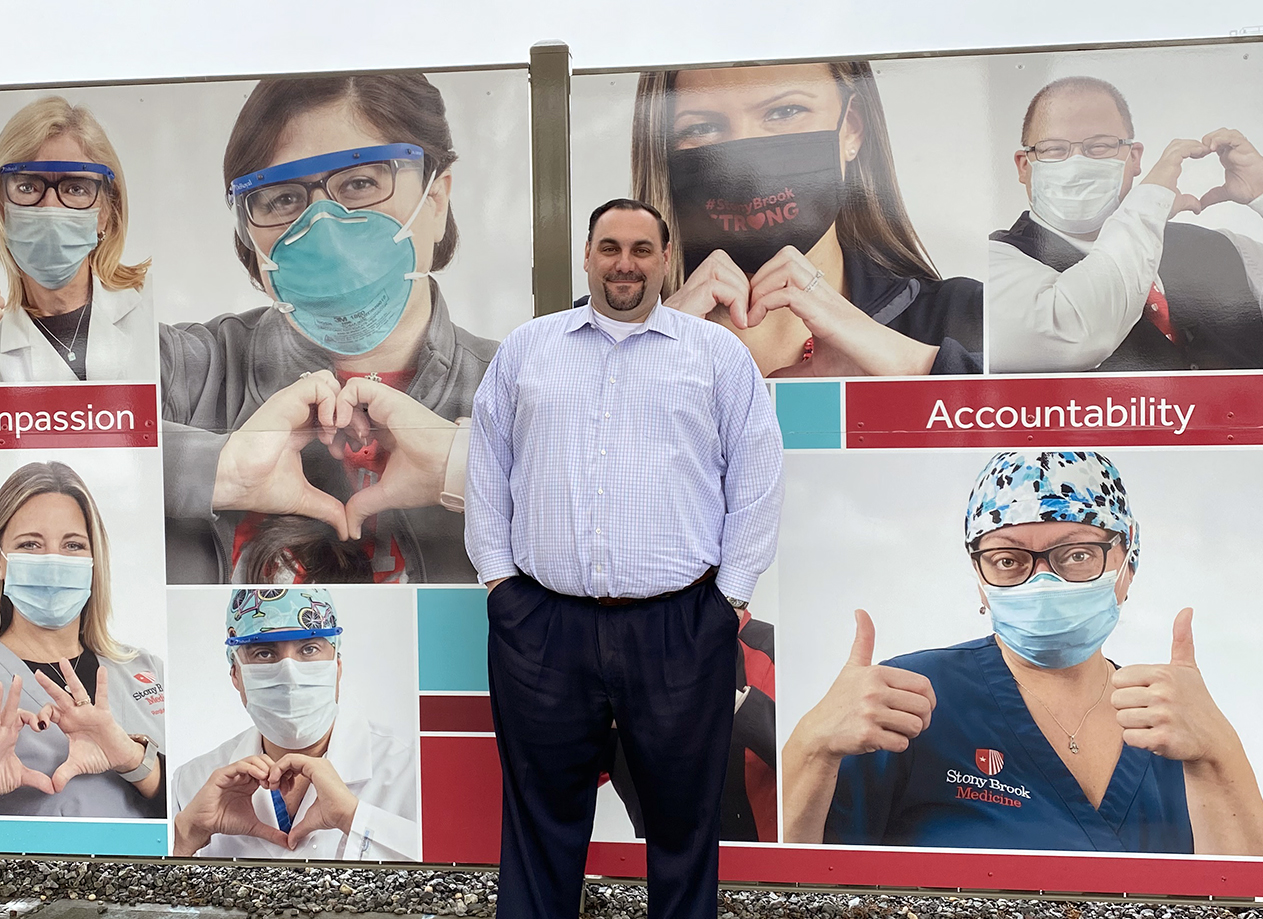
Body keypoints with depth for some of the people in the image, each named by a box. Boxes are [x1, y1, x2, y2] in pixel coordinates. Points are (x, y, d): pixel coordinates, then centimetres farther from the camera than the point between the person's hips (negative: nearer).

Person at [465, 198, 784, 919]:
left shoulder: (718, 353, 8)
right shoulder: (527, 348, 14)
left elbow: (756, 476, 5)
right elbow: (487, 467, 15)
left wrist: (732, 589, 0)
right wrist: (496, 570, 7)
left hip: (681, 628, -1)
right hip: (541, 623, 2)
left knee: (683, 817, 10)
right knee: (542, 814, 13)